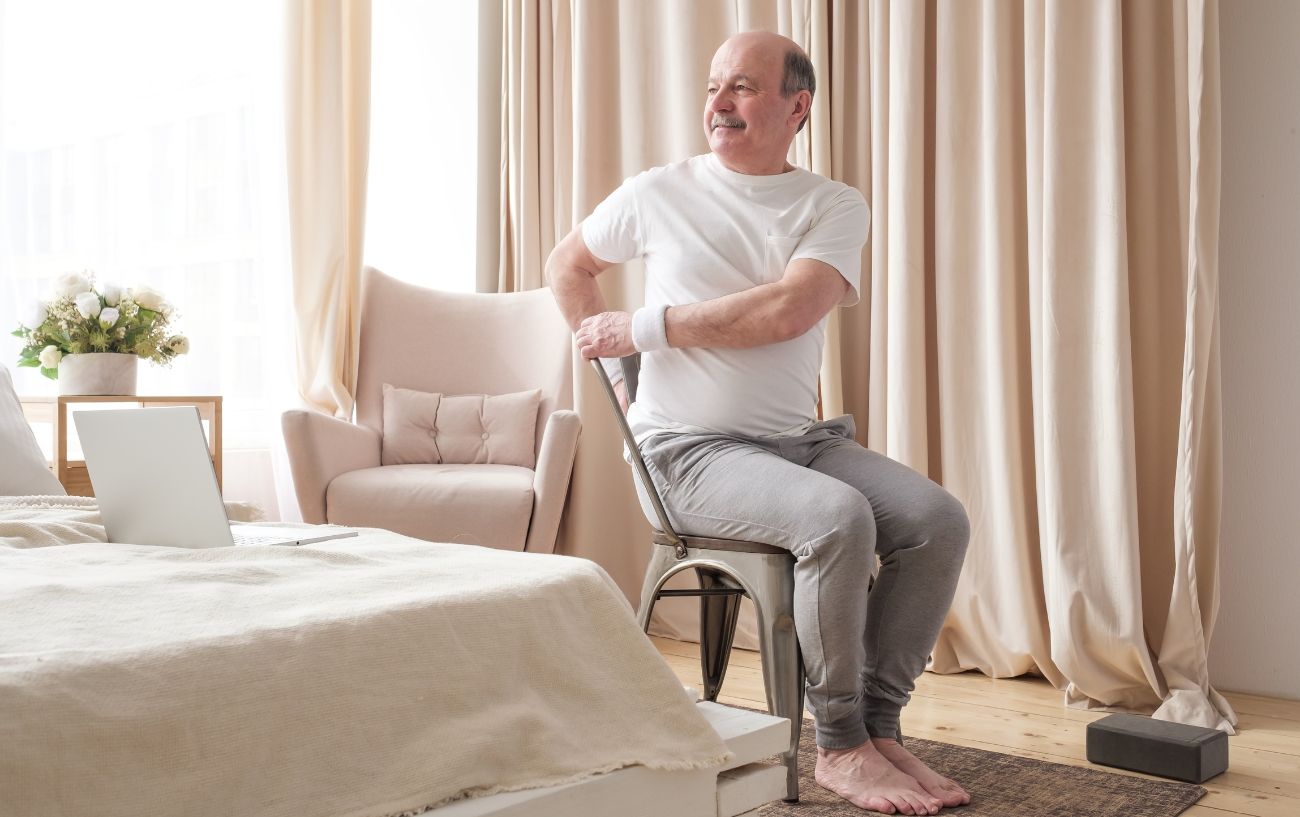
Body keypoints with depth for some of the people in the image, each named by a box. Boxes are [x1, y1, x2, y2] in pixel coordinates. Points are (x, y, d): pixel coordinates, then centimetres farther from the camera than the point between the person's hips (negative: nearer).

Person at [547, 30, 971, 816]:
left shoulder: (835, 205, 2)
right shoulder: (659, 193, 2)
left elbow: (786, 311, -16)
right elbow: (567, 265, 19)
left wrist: (643, 327, -13)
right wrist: (613, 356, 10)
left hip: (801, 437, 4)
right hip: (689, 448, -3)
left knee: (939, 519, -18)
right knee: (838, 517, -30)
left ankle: (879, 723, -5)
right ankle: (838, 745, -14)